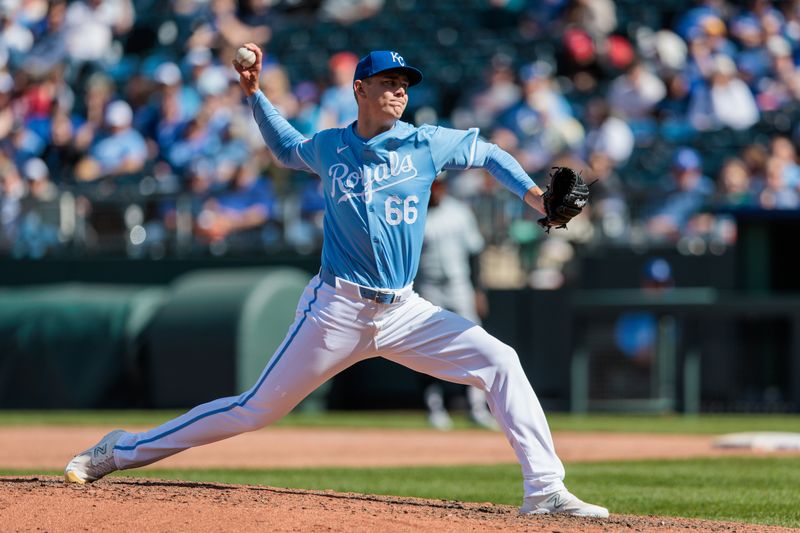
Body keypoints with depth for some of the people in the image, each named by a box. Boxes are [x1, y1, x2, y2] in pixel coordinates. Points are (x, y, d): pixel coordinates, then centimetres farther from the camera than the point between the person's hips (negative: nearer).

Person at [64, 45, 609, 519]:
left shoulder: (426, 144, 1)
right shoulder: (328, 147, 3)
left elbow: (487, 153, 15)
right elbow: (287, 148, 26)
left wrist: (538, 198, 1)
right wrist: (255, 94, 14)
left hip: (404, 312, 2)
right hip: (338, 310, -2)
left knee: (499, 362, -15)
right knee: (256, 410, -1)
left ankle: (545, 490, -12)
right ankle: (123, 450, 12)